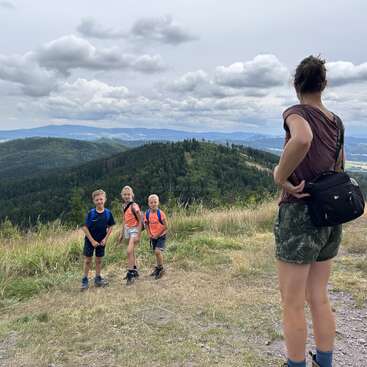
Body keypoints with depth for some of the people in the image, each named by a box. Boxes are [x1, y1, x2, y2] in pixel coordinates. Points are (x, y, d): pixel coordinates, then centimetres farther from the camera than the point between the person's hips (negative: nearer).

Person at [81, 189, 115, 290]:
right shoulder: (90, 213, -14)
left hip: (102, 241, 2)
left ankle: (98, 279, 25)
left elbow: (110, 227, 2)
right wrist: (92, 241, -14)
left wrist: (105, 238, -7)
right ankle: (85, 280, 13)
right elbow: (85, 227, -12)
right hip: (90, 240, -2)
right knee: (87, 260, 3)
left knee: (99, 260, 13)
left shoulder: (108, 213, -8)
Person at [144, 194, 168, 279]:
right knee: (156, 252, 14)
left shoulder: (160, 213, -18)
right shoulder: (147, 213, -4)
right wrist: (149, 234, -2)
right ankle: (158, 269, 31)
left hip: (161, 235, -5)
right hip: (153, 236, 5)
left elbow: (165, 226, -16)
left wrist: (158, 234, -14)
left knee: (158, 251, -17)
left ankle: (161, 269, 0)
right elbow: (146, 224, 9)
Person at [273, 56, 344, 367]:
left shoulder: (296, 113, -10)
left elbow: (302, 140, -35)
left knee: (292, 303, 7)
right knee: (318, 298, 19)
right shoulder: (336, 122, 10)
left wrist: (281, 177, -22)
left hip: (299, 215, -7)